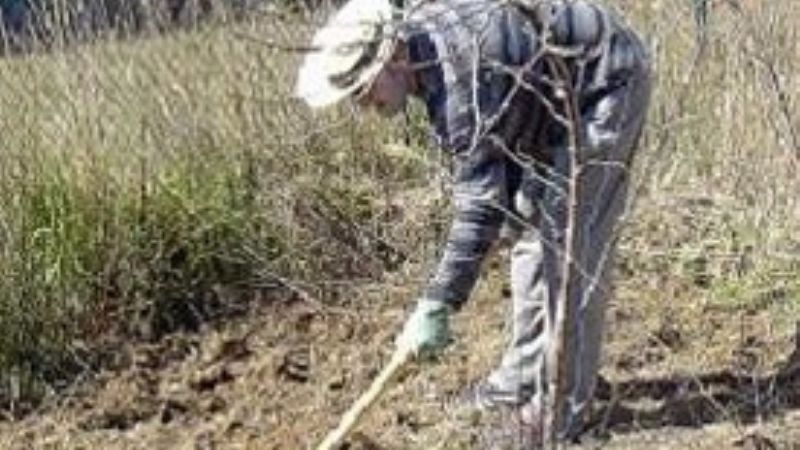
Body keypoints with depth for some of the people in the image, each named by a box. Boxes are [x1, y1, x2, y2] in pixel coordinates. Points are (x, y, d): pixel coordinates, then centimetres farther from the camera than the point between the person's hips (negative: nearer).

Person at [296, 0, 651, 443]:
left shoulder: (462, 83, -34)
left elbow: (480, 203, -33)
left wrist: (435, 306, -31)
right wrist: (521, 184, -5)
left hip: (607, 78, -10)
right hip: (559, 95, 10)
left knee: (568, 241, -11)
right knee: (529, 227, 10)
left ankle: (560, 407, -4)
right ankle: (524, 380, 20)